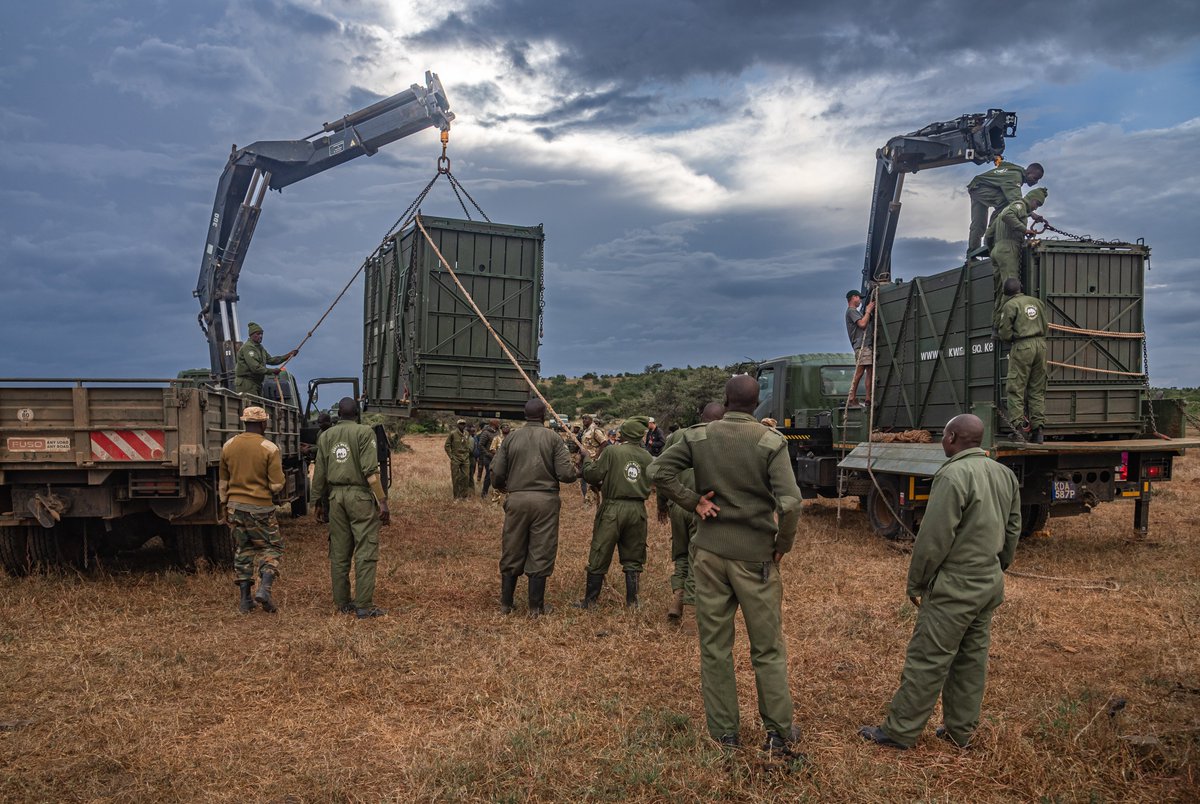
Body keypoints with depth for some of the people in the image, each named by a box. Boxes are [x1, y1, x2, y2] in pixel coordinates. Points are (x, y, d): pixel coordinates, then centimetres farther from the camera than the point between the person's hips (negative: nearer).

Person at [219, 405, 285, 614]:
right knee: (271, 547, 9)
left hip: (235, 505, 5)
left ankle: (245, 600, 15)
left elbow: (223, 481, 13)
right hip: (260, 509, -5)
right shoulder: (269, 448, -12)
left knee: (243, 549, 15)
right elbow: (277, 485, -13)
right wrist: (269, 490, 10)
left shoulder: (228, 446, 4)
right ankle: (264, 589, -10)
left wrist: (224, 504, 24)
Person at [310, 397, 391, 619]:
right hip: (360, 496, -5)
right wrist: (382, 501, -10)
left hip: (335, 496, 5)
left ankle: (342, 603, 18)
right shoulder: (364, 432, -5)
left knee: (339, 553, 11)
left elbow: (319, 474, 12)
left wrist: (319, 504, 22)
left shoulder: (325, 436, 11)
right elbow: (371, 471, -14)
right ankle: (364, 606, -5)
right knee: (365, 552, -3)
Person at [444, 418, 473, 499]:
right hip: (455, 460, -4)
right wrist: (451, 456, -8)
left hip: (465, 459, 4)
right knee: (456, 478, 1)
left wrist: (467, 455, 10)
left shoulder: (467, 434, 7)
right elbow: (447, 445, -4)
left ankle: (464, 496, 14)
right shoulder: (453, 433, -8)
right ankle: (456, 497, 10)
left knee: (466, 478, 3)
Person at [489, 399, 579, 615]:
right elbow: (566, 474, -10)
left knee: (511, 554, 13)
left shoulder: (510, 439, 3)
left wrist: (504, 488, 23)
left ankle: (505, 605, 22)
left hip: (516, 499, 2)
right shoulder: (553, 439, -3)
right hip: (545, 500, -2)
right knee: (540, 555, 7)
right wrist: (577, 471, 13)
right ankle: (536, 607, 13)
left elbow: (496, 473, 1)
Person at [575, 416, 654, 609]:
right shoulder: (647, 457, 3)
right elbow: (648, 486, 11)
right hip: (637, 510, 3)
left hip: (613, 508, -3)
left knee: (599, 557, 7)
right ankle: (632, 602, 19)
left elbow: (592, 475, -8)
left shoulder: (612, 451, -9)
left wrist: (586, 459, 11)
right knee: (632, 559, 15)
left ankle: (590, 601, 15)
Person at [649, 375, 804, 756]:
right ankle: (780, 734, 20)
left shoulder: (699, 436, -2)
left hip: (709, 552, 2)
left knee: (714, 645, 12)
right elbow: (790, 503, -19)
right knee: (768, 649, 12)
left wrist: (693, 501, -3)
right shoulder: (771, 442, -11)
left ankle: (723, 735, 21)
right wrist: (783, 546, -4)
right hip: (755, 556, -2)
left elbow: (658, 471, -7)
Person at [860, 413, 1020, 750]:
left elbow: (934, 539, -20)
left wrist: (916, 583, -8)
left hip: (955, 586, -9)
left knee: (927, 661, -1)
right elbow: (1013, 530, 14)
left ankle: (900, 731, 8)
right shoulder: (1005, 475, 8)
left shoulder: (953, 475, -20)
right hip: (991, 584, 9)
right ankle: (961, 731, 27)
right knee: (972, 658, 16)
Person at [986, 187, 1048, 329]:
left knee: (1000, 291, 4)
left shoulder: (1005, 208, 32)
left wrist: (992, 251, 37)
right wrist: (1024, 229, -19)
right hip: (1008, 249, -10)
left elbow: (989, 233, 31)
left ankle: (996, 322, -1)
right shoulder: (1020, 205, 4)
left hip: (997, 250, 10)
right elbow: (1007, 216, -20)